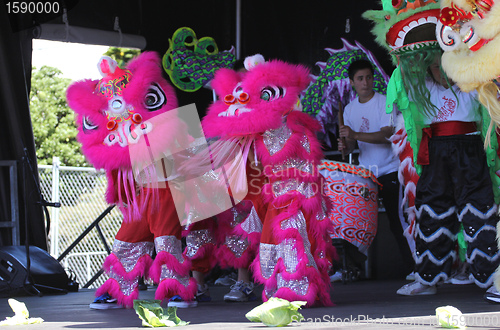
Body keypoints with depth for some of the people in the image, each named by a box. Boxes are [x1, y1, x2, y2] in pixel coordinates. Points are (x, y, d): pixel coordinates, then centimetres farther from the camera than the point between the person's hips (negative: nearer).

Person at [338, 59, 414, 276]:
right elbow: (352, 140, 12)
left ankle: (412, 266, -4)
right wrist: (345, 146, -12)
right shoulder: (350, 109, 9)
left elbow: (386, 135, -20)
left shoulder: (384, 103, -8)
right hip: (365, 172, 5)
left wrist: (356, 134, -31)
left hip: (389, 170, -5)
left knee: (396, 221, -9)